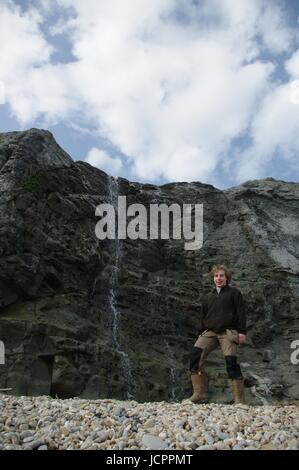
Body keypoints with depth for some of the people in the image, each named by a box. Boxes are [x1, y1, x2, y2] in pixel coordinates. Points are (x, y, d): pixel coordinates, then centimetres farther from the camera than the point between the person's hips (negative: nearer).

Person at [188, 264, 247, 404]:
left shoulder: (234, 293, 12)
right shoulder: (208, 297, 26)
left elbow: (241, 313, 4)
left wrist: (242, 331, -5)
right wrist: (201, 333, 18)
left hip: (228, 331, -4)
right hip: (210, 332, 4)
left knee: (231, 360, -19)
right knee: (195, 354, -18)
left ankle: (239, 399, -8)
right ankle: (200, 394, -15)